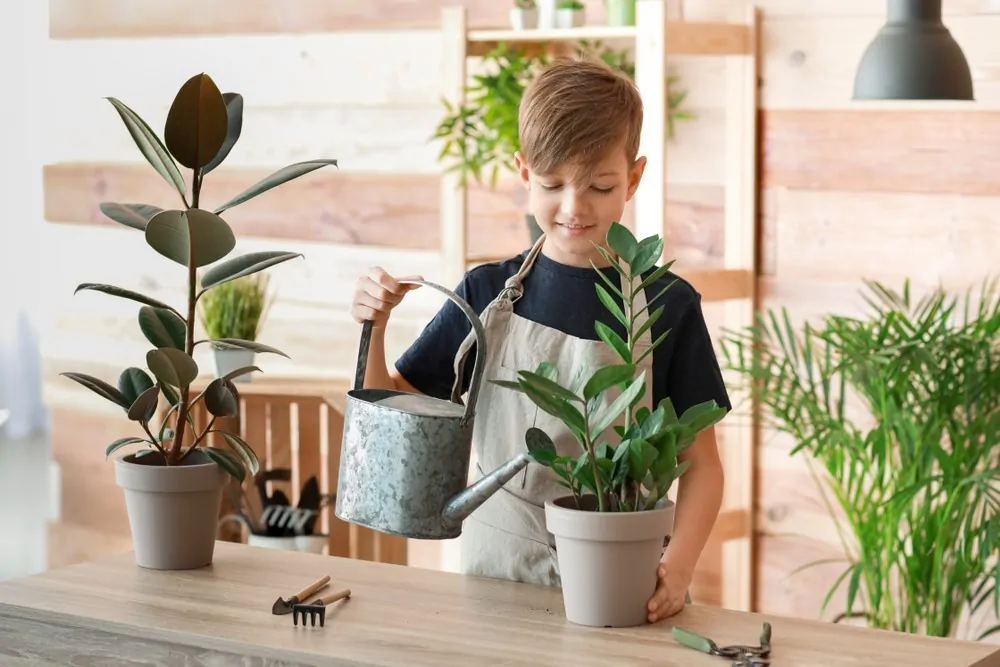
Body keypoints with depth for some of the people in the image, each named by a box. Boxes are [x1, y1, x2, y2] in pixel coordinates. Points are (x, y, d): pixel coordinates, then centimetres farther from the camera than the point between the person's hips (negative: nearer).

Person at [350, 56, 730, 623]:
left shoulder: (667, 306, -2)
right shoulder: (488, 294, 5)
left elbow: (701, 463, 0)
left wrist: (678, 568, -16)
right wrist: (372, 327, -8)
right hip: (497, 571, 2)